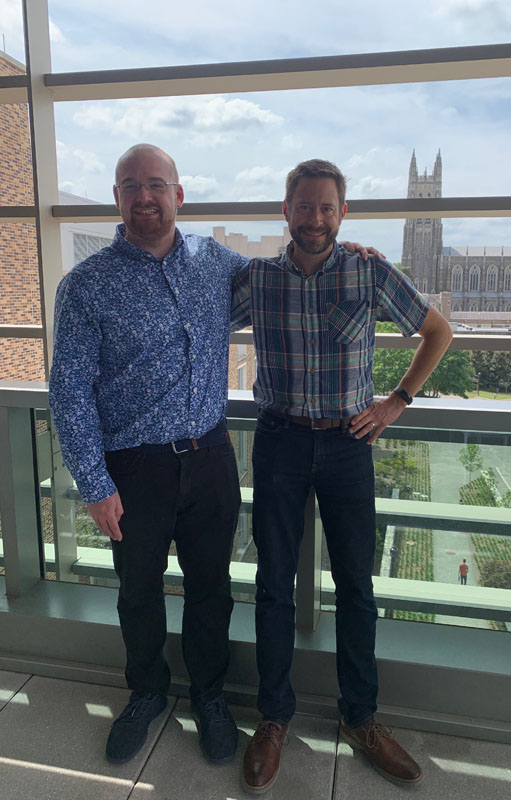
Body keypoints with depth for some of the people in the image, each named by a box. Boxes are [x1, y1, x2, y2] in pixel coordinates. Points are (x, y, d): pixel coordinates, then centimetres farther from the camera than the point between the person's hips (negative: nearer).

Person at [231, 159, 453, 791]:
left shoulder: (374, 275, -3)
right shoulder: (255, 279, -1)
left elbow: (437, 331, 9)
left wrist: (398, 401, 2)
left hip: (348, 442, 0)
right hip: (279, 442, 0)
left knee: (356, 584, 9)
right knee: (274, 584, 8)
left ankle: (360, 719, 30)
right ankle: (274, 718, 28)